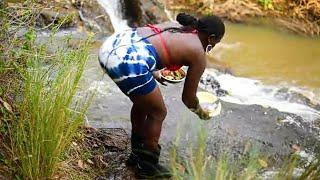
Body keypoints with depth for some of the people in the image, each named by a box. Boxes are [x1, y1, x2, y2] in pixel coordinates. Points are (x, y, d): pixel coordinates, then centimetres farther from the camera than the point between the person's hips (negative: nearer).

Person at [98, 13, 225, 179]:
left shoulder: (174, 25, 26)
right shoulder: (199, 54, 8)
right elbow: (188, 97, 17)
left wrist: (154, 74, 43)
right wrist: (200, 112, 37)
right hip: (128, 63, -8)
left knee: (143, 103, 29)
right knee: (158, 113, 16)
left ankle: (137, 154, 46)